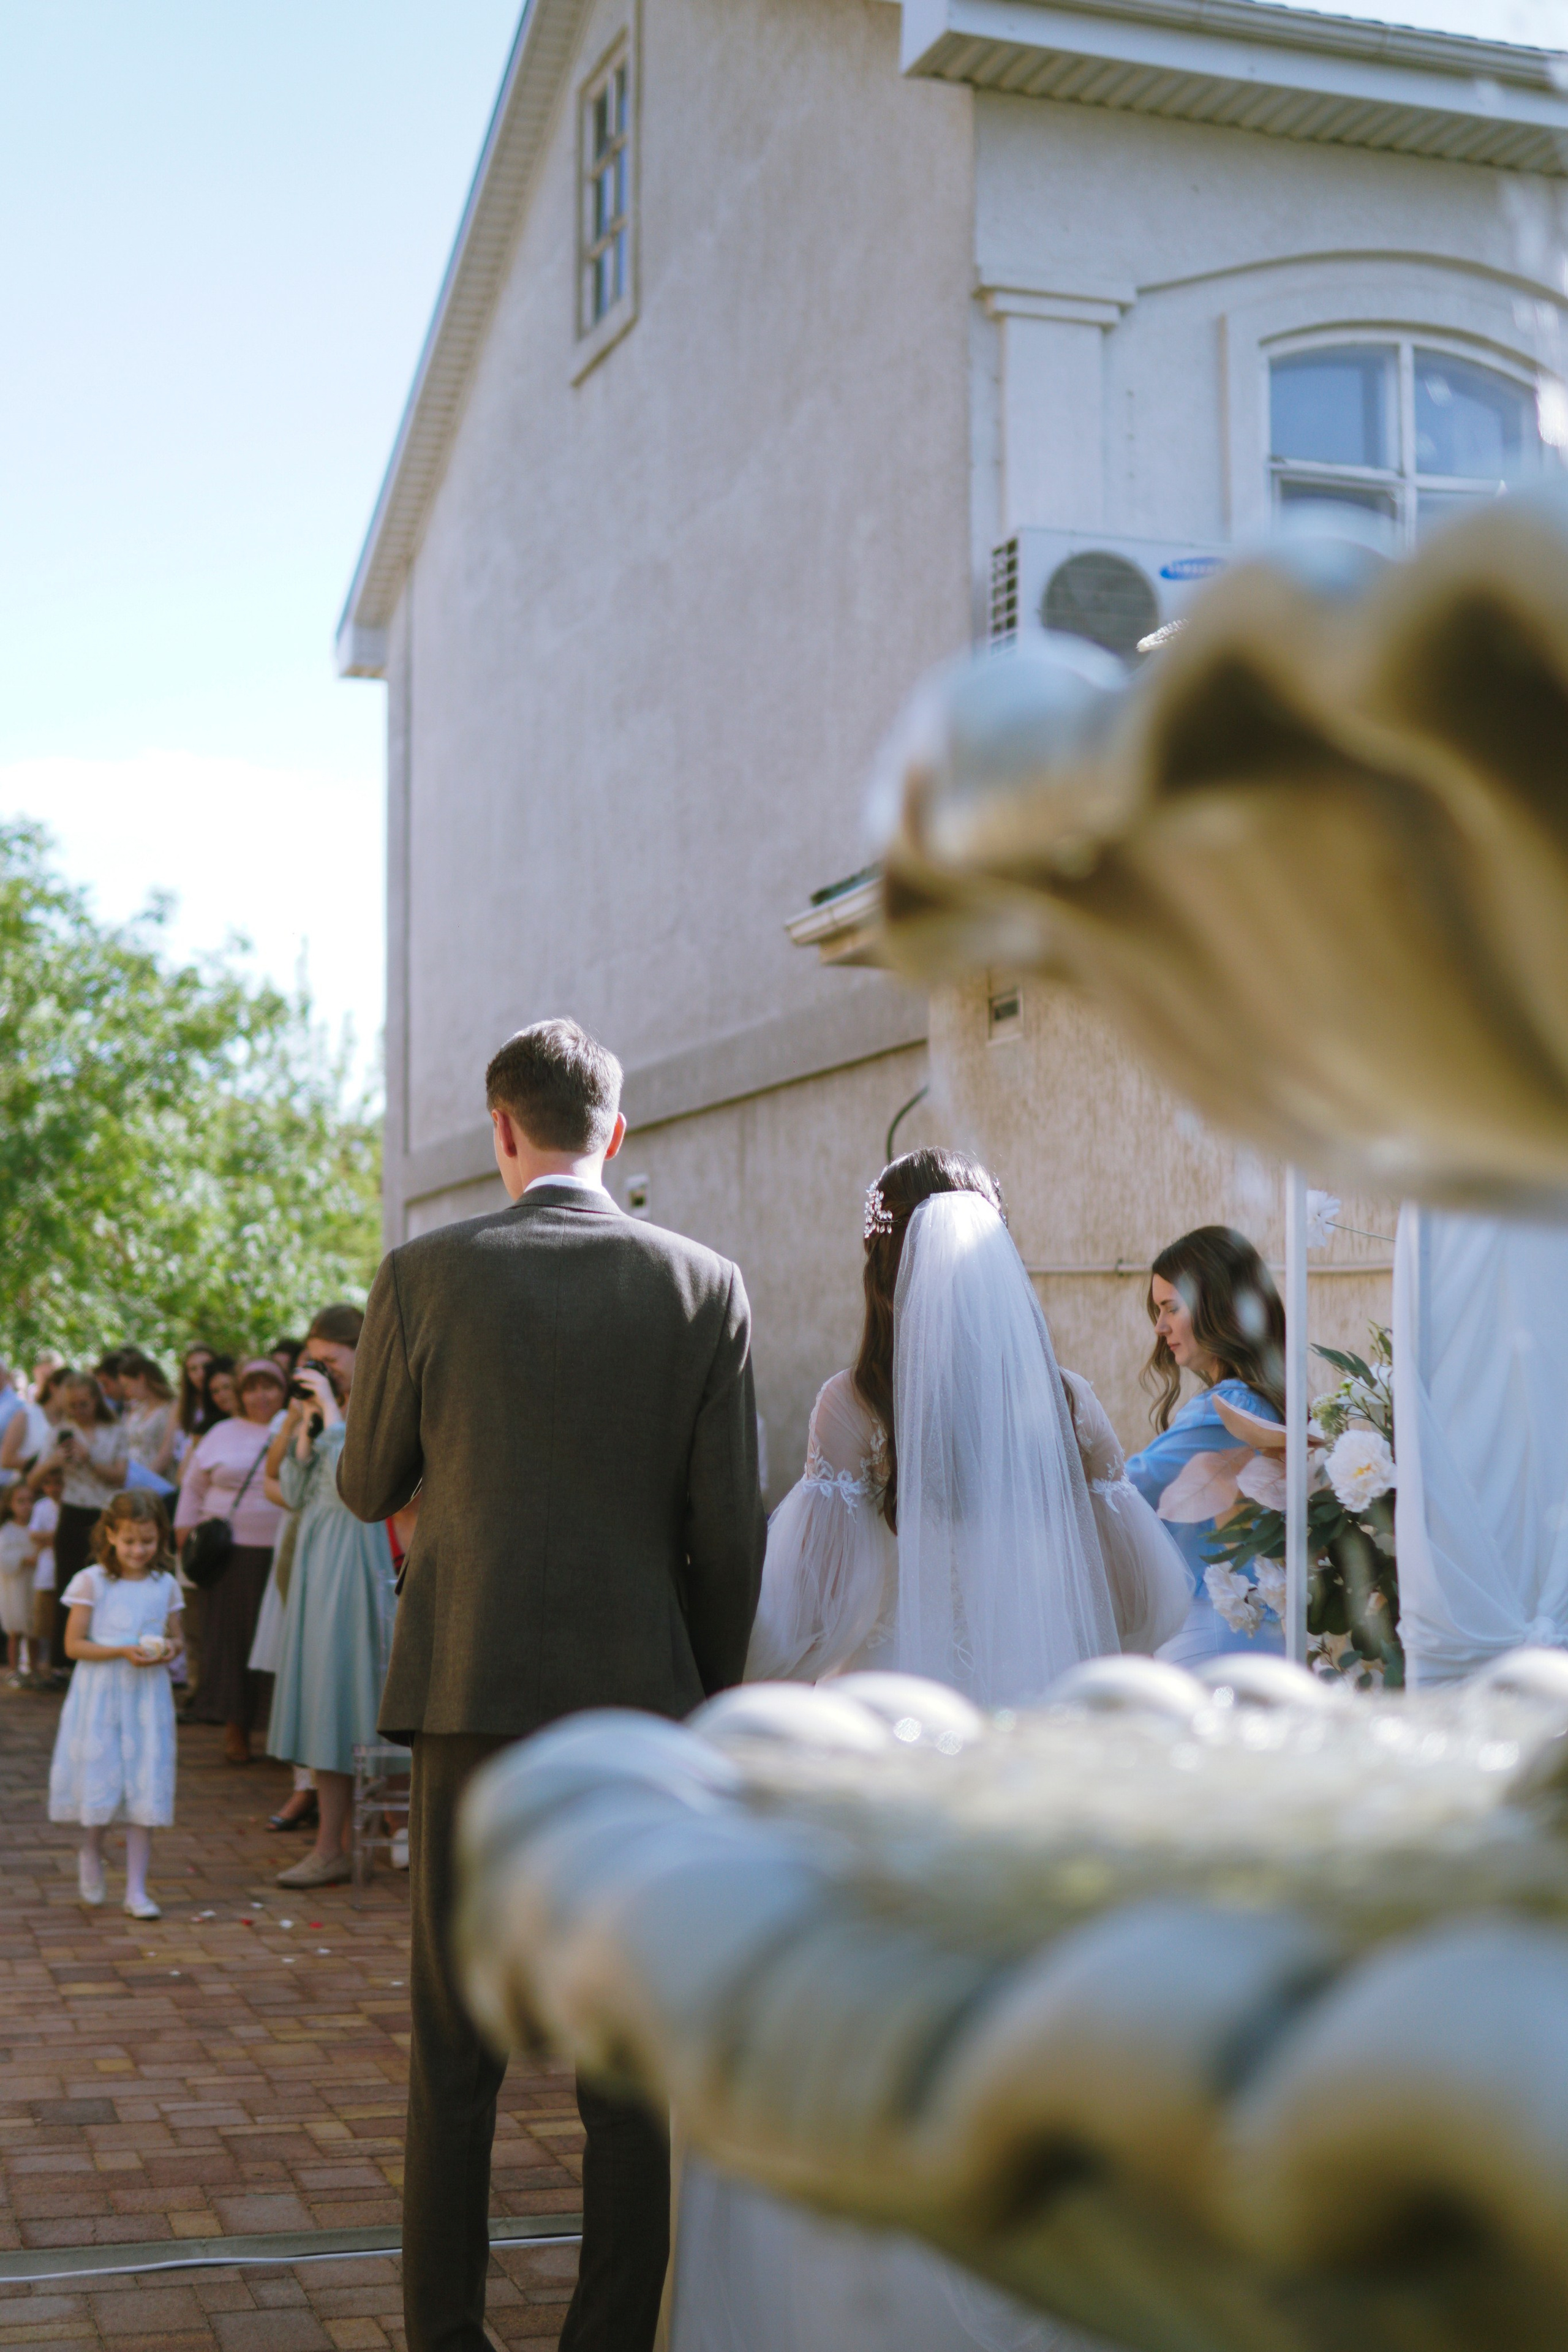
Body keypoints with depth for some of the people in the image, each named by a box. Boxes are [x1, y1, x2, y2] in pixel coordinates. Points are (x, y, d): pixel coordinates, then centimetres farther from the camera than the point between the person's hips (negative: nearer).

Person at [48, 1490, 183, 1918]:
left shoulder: (165, 1586, 5)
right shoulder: (92, 1582, -5)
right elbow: (74, 1644, -6)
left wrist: (168, 1650, -8)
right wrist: (123, 1651, -18)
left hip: (148, 1698, 2)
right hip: (101, 1696, -2)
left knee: (146, 1792, -1)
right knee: (100, 1782, 1)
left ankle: (136, 1890, 6)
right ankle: (91, 1852, 34)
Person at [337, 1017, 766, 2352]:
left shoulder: (424, 1277, -4)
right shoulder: (705, 1287, -2)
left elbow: (367, 1489, 7)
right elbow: (728, 1532, -1)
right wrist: (711, 1705, 11)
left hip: (472, 1693, 0)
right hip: (638, 1698, 1)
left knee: (455, 2043, 11)